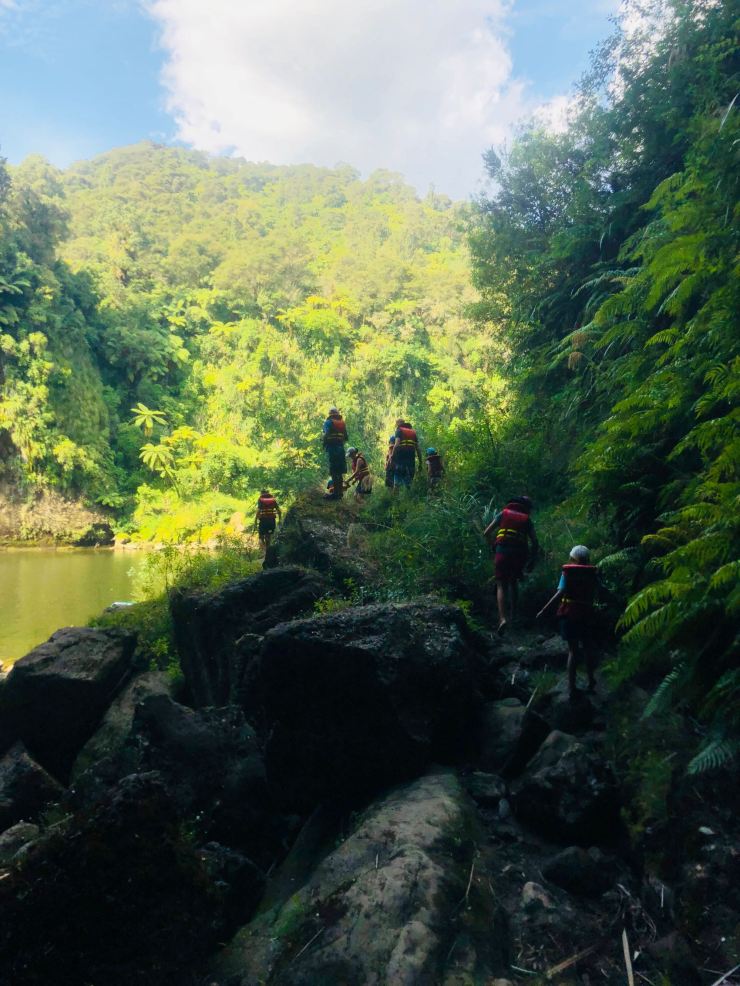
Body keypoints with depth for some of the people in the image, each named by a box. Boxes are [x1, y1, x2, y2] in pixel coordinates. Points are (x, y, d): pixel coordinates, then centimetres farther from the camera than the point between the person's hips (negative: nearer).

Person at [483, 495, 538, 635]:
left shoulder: (503, 513, 13)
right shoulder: (527, 520, 13)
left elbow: (486, 533, 7)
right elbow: (535, 543, 6)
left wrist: (493, 547, 19)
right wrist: (532, 561, 15)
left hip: (502, 552, -1)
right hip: (519, 554, 1)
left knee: (501, 586, 1)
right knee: (514, 583, 23)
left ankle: (502, 618, -16)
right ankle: (513, 615, 22)